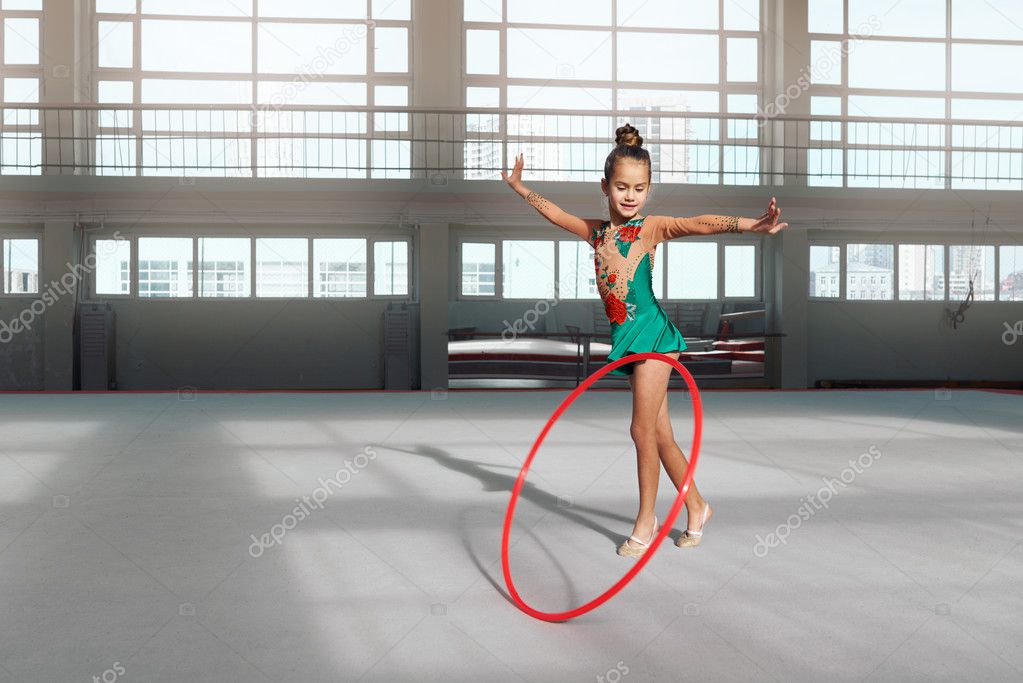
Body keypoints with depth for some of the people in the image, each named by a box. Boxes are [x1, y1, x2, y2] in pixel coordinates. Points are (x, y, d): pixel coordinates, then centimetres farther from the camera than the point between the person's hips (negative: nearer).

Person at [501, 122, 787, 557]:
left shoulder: (651, 228, -5)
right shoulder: (596, 231, 10)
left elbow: (699, 224, -22)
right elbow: (555, 214, 26)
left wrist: (749, 225, -36)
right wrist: (520, 187, 34)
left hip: (653, 334, -6)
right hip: (627, 339, 6)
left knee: (643, 430, -4)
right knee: (659, 433, 11)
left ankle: (646, 521, 10)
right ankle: (696, 508, 25)